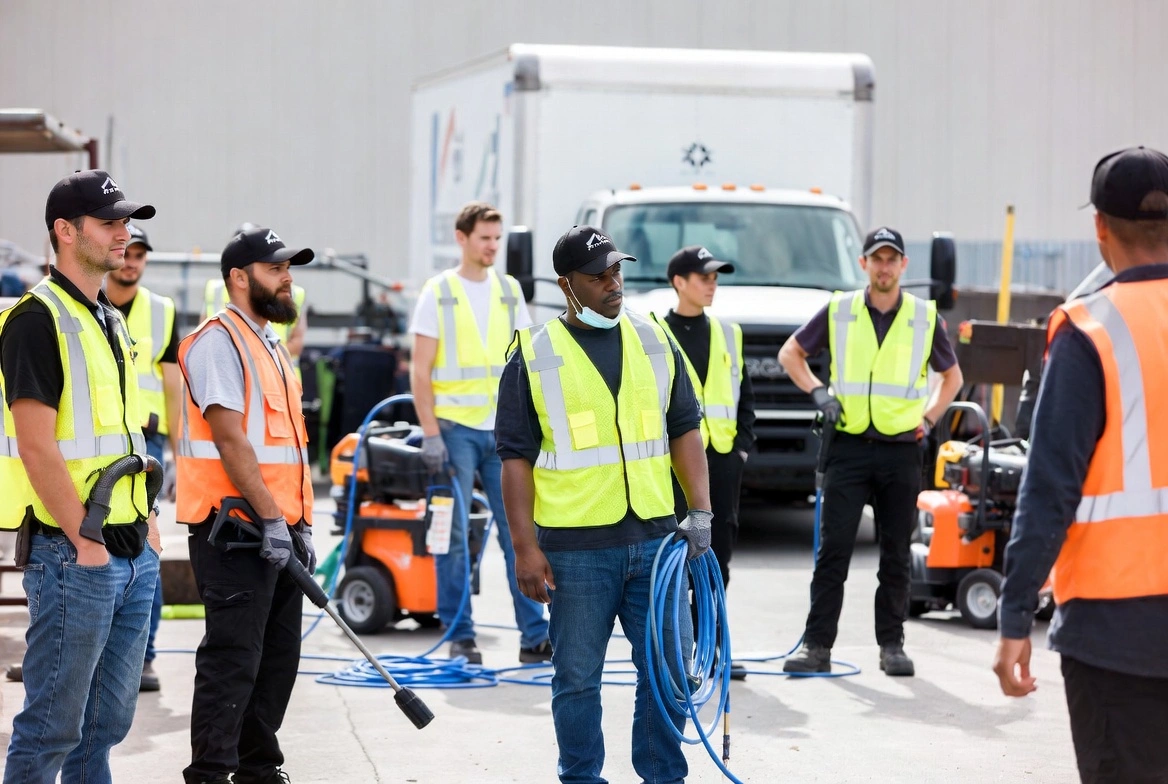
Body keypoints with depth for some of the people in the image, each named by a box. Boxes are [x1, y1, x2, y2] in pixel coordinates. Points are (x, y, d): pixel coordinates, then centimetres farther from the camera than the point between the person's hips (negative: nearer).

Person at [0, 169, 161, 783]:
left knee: (108, 720, 14)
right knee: (53, 726, -4)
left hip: (133, 552, 9)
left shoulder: (110, 321, 17)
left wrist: (146, 520, 16)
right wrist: (84, 539, -18)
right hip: (73, 554, -9)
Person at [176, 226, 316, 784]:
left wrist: (302, 526, 17)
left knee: (278, 657, 12)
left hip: (281, 529, 9)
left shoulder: (273, 349, 20)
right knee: (233, 659, -9)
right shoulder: (218, 340, -10)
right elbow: (230, 438, -18)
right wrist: (270, 517, -21)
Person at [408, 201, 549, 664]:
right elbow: (420, 370, -3)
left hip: (503, 430, 3)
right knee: (454, 535, 0)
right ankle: (459, 637, 7)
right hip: (455, 428, -3)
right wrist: (430, 433, -11)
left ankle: (534, 635, 4)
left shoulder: (509, 291, 11)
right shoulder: (438, 292, 0)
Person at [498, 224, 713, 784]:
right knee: (578, 678, 5)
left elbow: (684, 431, 13)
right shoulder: (535, 356, 0)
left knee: (669, 667, 4)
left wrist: (700, 511, 1)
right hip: (576, 547, -3)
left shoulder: (655, 342, 10)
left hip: (655, 538, 3)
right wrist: (525, 548, -8)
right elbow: (517, 459, -1)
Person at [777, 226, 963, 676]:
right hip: (849, 446, -1)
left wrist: (928, 419, 7)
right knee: (833, 549, -4)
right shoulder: (838, 311, 4)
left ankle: (892, 645, 15)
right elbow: (790, 353, 14)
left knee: (896, 554, 6)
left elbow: (952, 376, 19)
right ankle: (817, 645, -1)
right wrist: (817, 392, 0)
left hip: (902, 450, 1)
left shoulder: (925, 318, 6)